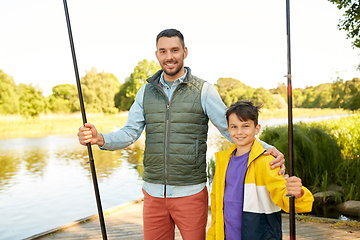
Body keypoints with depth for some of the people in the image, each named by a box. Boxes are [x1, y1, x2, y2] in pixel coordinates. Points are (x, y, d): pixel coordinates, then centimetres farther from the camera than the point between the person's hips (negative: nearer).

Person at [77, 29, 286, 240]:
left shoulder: (204, 91, -4)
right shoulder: (146, 92, 6)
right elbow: (129, 133, 1)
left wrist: (266, 148, -21)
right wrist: (99, 139, -18)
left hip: (190, 193, -3)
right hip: (153, 193, 3)